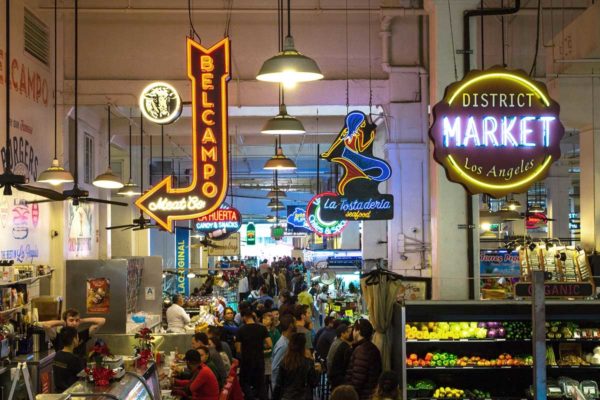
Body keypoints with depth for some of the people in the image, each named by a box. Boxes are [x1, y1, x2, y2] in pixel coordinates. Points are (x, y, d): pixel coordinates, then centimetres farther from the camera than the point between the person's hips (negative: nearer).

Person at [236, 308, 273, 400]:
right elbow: (269, 345, -8)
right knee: (260, 383, 15)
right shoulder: (262, 328, -4)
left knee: (245, 383, 12)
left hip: (246, 361, -2)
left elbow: (238, 350, -10)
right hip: (259, 360, 2)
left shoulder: (241, 330, -10)